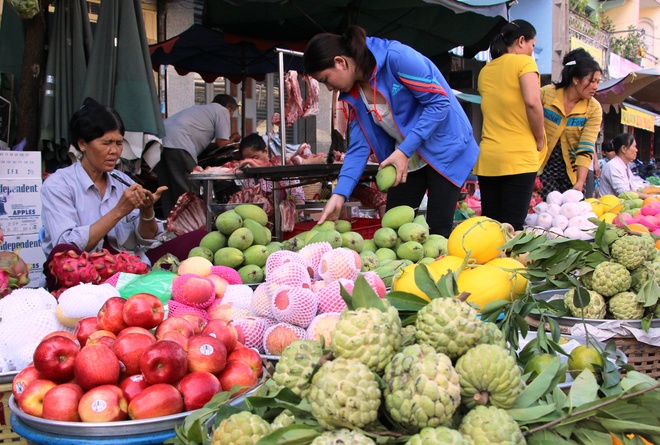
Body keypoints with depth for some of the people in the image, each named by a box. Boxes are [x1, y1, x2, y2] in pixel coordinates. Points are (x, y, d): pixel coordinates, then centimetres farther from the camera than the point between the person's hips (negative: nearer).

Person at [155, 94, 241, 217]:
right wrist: (232, 138, 28)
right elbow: (222, 144, 6)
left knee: (169, 196, 9)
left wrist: (229, 138, 32)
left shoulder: (201, 109, 35)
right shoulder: (222, 110, 12)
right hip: (178, 143, -9)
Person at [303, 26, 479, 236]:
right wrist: (339, 194, -14)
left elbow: (439, 102, -21)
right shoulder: (352, 95, -1)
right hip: (406, 160, 7)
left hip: (444, 150, -7)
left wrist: (405, 150, -26)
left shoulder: (396, 57, -22)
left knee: (437, 233, -7)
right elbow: (359, 146, -2)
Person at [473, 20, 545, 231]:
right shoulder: (523, 62, -2)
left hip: (487, 157, 6)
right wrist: (540, 140, -3)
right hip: (519, 156, -6)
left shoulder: (485, 70, 17)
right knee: (512, 227, -7)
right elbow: (532, 102, -16)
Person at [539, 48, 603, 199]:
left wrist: (580, 183, -22)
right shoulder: (546, 93, -9)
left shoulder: (594, 109, -7)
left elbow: (586, 150, -12)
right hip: (543, 166, -1)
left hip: (572, 170, 1)